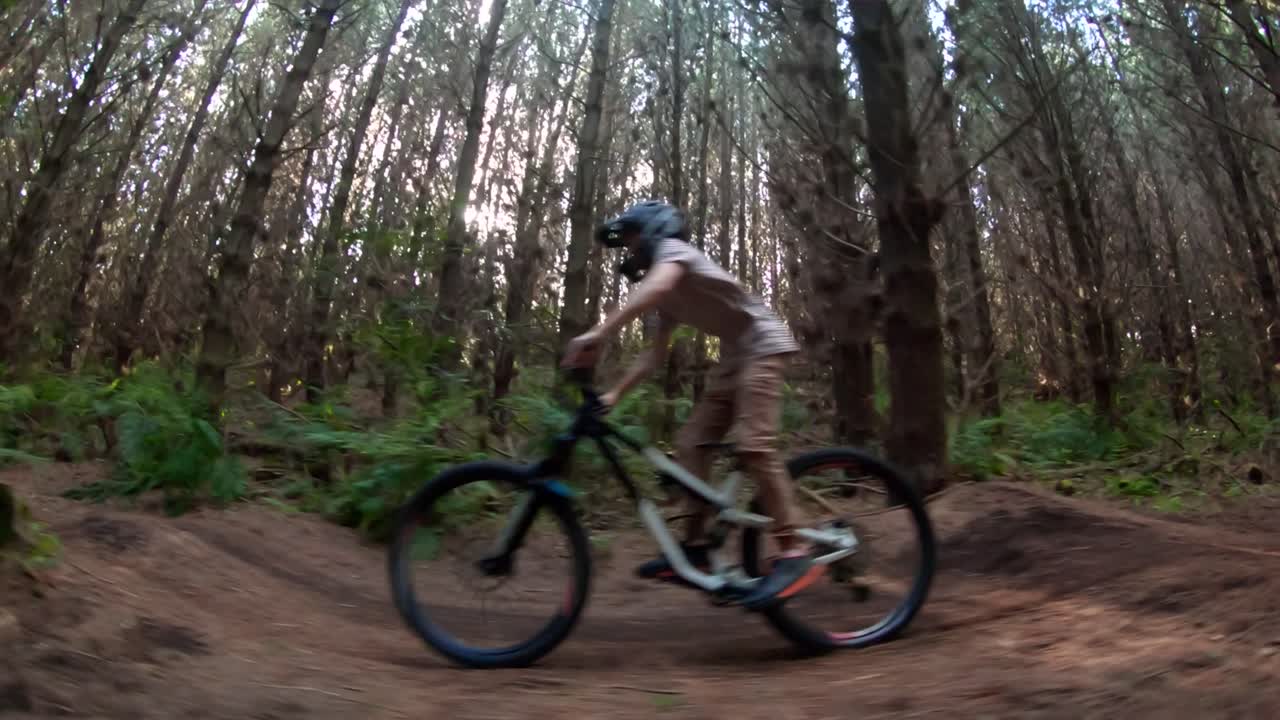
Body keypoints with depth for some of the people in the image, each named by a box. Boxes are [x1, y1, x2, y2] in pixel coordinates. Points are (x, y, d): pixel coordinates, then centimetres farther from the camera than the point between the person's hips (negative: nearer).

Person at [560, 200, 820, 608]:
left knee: (753, 446, -23)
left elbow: (657, 285, -35)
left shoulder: (672, 248, -11)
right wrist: (614, 394, 4)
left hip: (764, 345, -10)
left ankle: (793, 555, -19)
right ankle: (695, 548, 4)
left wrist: (598, 335, -44)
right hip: (734, 356, 10)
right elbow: (655, 355, 15)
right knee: (691, 445, 0)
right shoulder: (669, 298, 17)